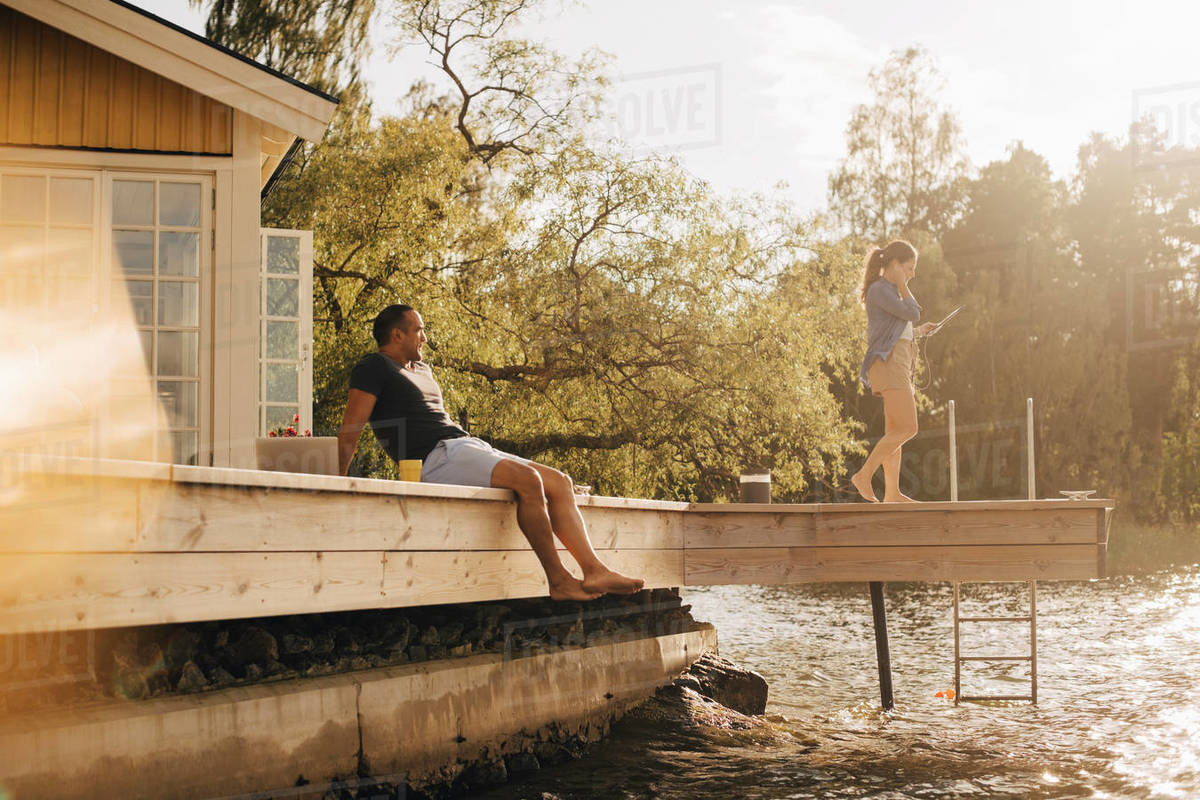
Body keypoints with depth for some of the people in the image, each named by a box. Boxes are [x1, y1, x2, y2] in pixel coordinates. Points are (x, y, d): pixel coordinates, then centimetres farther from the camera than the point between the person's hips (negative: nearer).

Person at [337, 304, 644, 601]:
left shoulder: (422, 370, 29)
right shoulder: (374, 367, 2)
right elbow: (349, 432, -6)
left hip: (470, 448, 10)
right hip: (437, 457, -10)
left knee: (559, 482, -5)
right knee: (527, 479, -30)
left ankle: (595, 571, -16)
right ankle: (558, 580, -25)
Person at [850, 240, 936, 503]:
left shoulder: (890, 291, 22)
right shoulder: (879, 289, -9)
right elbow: (913, 313, -14)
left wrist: (918, 331, 28)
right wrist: (902, 284, -6)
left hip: (899, 365, 11)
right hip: (888, 363, -11)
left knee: (894, 431, 6)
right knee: (908, 428, -16)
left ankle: (892, 493, 5)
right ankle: (864, 475, -13)